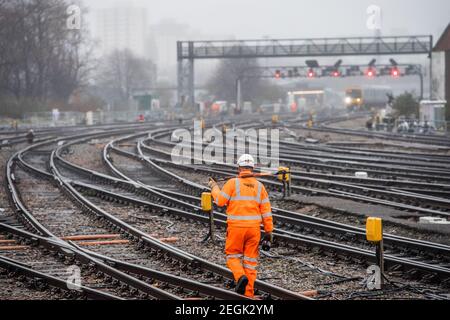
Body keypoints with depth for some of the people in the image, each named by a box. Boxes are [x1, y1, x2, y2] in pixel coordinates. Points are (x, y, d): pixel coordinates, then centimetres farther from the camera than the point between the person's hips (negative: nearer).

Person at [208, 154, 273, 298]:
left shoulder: (233, 183, -6)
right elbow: (266, 211, 3)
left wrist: (214, 187, 13)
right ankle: (249, 294, 7)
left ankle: (240, 276, -16)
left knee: (233, 256, 13)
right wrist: (269, 231, 9)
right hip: (254, 228, 3)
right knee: (250, 260, 9)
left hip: (236, 228, -3)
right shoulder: (259, 186, 4)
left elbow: (220, 201, -5)